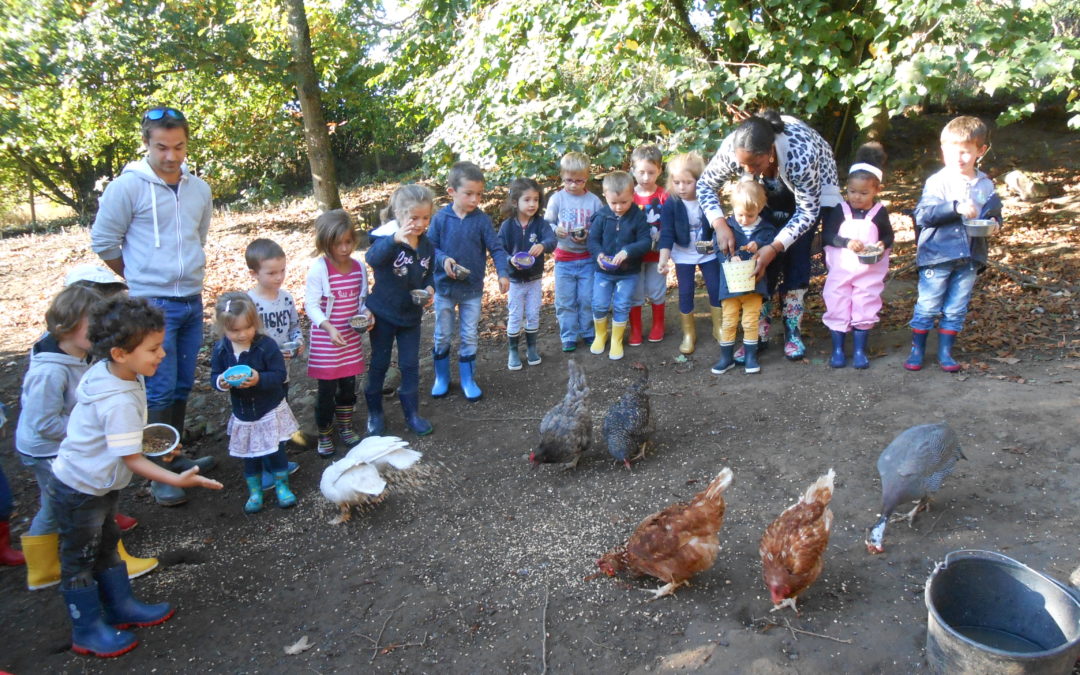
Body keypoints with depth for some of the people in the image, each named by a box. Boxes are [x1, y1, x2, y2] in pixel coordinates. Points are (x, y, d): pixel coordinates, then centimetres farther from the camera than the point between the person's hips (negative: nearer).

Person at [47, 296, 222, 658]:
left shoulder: (103, 371, -9)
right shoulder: (119, 402, -36)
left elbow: (79, 396, 11)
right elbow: (133, 460, -31)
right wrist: (177, 479, -40)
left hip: (99, 486, 9)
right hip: (79, 492, -9)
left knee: (106, 546, 23)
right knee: (80, 560, 11)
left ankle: (120, 607, 41)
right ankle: (88, 631, 29)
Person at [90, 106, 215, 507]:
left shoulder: (199, 189, 6)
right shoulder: (127, 187, -9)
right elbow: (103, 242, -2)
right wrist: (142, 279, 8)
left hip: (192, 302, 5)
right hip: (153, 306, -5)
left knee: (182, 387, 13)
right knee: (160, 391, -4)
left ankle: (174, 457, 29)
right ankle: (160, 474, 7)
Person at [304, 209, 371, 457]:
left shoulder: (359, 267, -1)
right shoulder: (319, 268, -16)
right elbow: (311, 305, -17)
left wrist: (366, 314, -10)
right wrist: (329, 327, -31)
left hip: (351, 338, 4)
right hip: (325, 340, -4)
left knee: (349, 385, 15)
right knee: (327, 389, 5)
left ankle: (345, 427, 37)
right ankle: (324, 435, 24)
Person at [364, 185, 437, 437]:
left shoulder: (427, 246, -3)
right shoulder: (387, 239, -21)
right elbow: (373, 258, -43)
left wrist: (429, 289, -13)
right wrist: (395, 239, -61)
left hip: (411, 315, 4)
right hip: (383, 314, -4)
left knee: (411, 365, 11)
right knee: (379, 363, 11)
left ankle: (412, 413, 25)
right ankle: (374, 412, 28)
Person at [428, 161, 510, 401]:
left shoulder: (482, 220, -8)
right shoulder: (440, 218, -9)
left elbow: (496, 248, -8)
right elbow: (430, 247, -4)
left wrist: (503, 273, -21)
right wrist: (443, 260, -22)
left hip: (472, 289, 0)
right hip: (444, 287, 0)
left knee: (469, 337, 10)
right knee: (442, 336, 13)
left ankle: (468, 379, 24)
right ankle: (441, 378, 30)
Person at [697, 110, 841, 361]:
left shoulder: (800, 155, -43)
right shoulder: (733, 149, -35)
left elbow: (808, 211, -31)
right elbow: (705, 184, -19)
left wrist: (775, 247, -40)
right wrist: (720, 226, -34)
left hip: (814, 183, -3)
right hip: (771, 187, 3)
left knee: (796, 254, -14)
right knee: (762, 256, -8)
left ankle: (793, 330, 0)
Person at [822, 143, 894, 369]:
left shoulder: (880, 212, -3)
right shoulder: (839, 210, -6)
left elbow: (888, 235, 8)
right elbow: (826, 235, -11)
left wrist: (883, 245, -14)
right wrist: (847, 242, -27)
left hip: (869, 273, 1)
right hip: (840, 271, 0)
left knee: (864, 310, 7)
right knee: (837, 309, 5)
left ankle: (860, 350, 20)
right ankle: (837, 349, 18)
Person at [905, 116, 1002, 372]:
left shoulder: (986, 185, 7)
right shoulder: (937, 181, -6)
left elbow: (994, 214, 16)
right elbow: (922, 214, -17)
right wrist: (956, 208, -27)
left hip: (969, 258, 4)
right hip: (936, 256, -4)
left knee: (956, 310, 10)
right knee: (927, 307, 3)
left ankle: (945, 352, 22)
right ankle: (917, 350, 15)